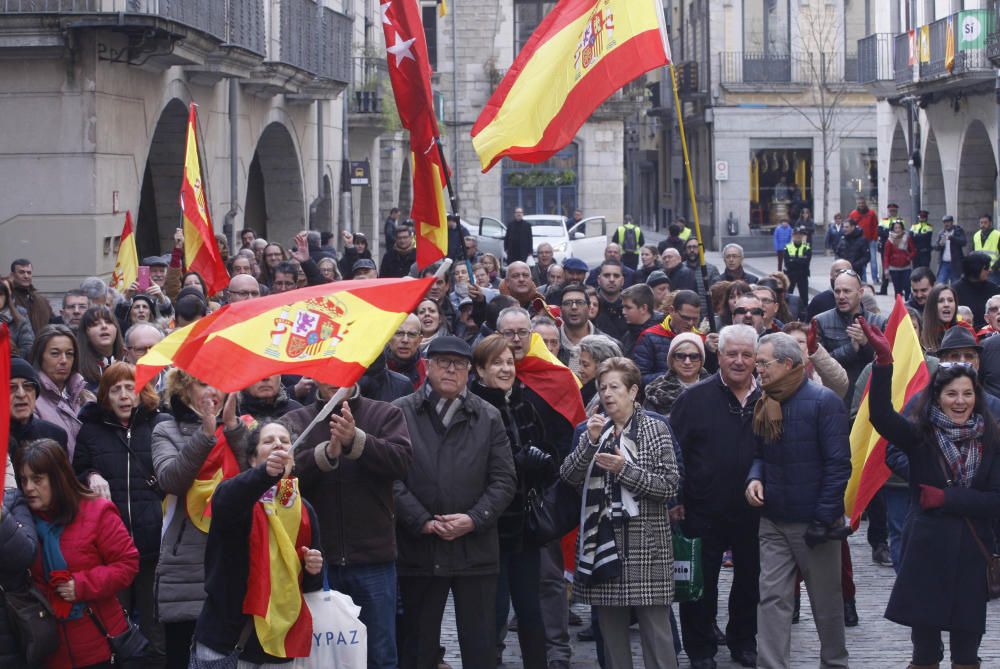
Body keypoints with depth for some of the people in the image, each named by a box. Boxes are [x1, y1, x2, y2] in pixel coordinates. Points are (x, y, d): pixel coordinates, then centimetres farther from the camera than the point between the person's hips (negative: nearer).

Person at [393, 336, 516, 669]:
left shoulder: (488, 417, 10)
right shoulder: (401, 413, 3)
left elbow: (503, 479, 6)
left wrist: (474, 519, -8)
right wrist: (422, 521, -12)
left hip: (475, 549, 1)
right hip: (419, 550, -1)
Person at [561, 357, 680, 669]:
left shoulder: (656, 429, 0)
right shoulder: (595, 428, 14)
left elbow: (670, 486, -7)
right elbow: (568, 476, 2)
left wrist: (625, 470, -16)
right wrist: (590, 442, -12)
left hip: (645, 544, -4)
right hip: (602, 540, 4)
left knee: (655, 629, -5)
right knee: (611, 629, 8)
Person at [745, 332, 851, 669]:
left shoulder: (822, 401, -12)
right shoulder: (764, 405, 7)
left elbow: (838, 463, -14)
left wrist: (824, 519, -17)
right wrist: (754, 478, -4)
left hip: (814, 523, -5)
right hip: (773, 522, 5)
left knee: (826, 601, 9)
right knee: (772, 598, -2)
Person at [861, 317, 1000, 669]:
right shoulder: (920, 435, -4)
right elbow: (880, 415, -21)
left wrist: (947, 499, -12)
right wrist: (884, 360, -32)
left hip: (971, 552, 1)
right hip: (926, 548, -1)